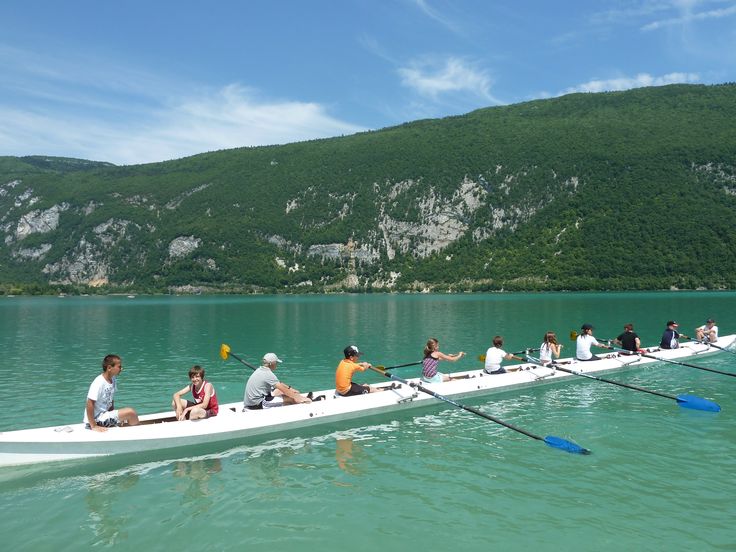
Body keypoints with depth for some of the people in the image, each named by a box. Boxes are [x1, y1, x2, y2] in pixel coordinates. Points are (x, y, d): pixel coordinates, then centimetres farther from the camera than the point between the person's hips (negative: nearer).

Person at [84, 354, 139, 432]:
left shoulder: (113, 380, 6)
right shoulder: (99, 383, -21)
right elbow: (90, 404, -24)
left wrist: (114, 416, 5)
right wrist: (94, 426, -25)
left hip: (104, 415, 9)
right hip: (96, 420, -9)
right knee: (130, 412, -19)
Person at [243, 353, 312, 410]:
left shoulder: (260, 369, 10)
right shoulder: (268, 374, -19)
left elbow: (279, 383, 20)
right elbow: (284, 390, -17)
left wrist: (290, 388, 18)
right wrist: (298, 397, -10)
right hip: (256, 405, -10)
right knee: (290, 398, -13)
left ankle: (305, 399, 18)